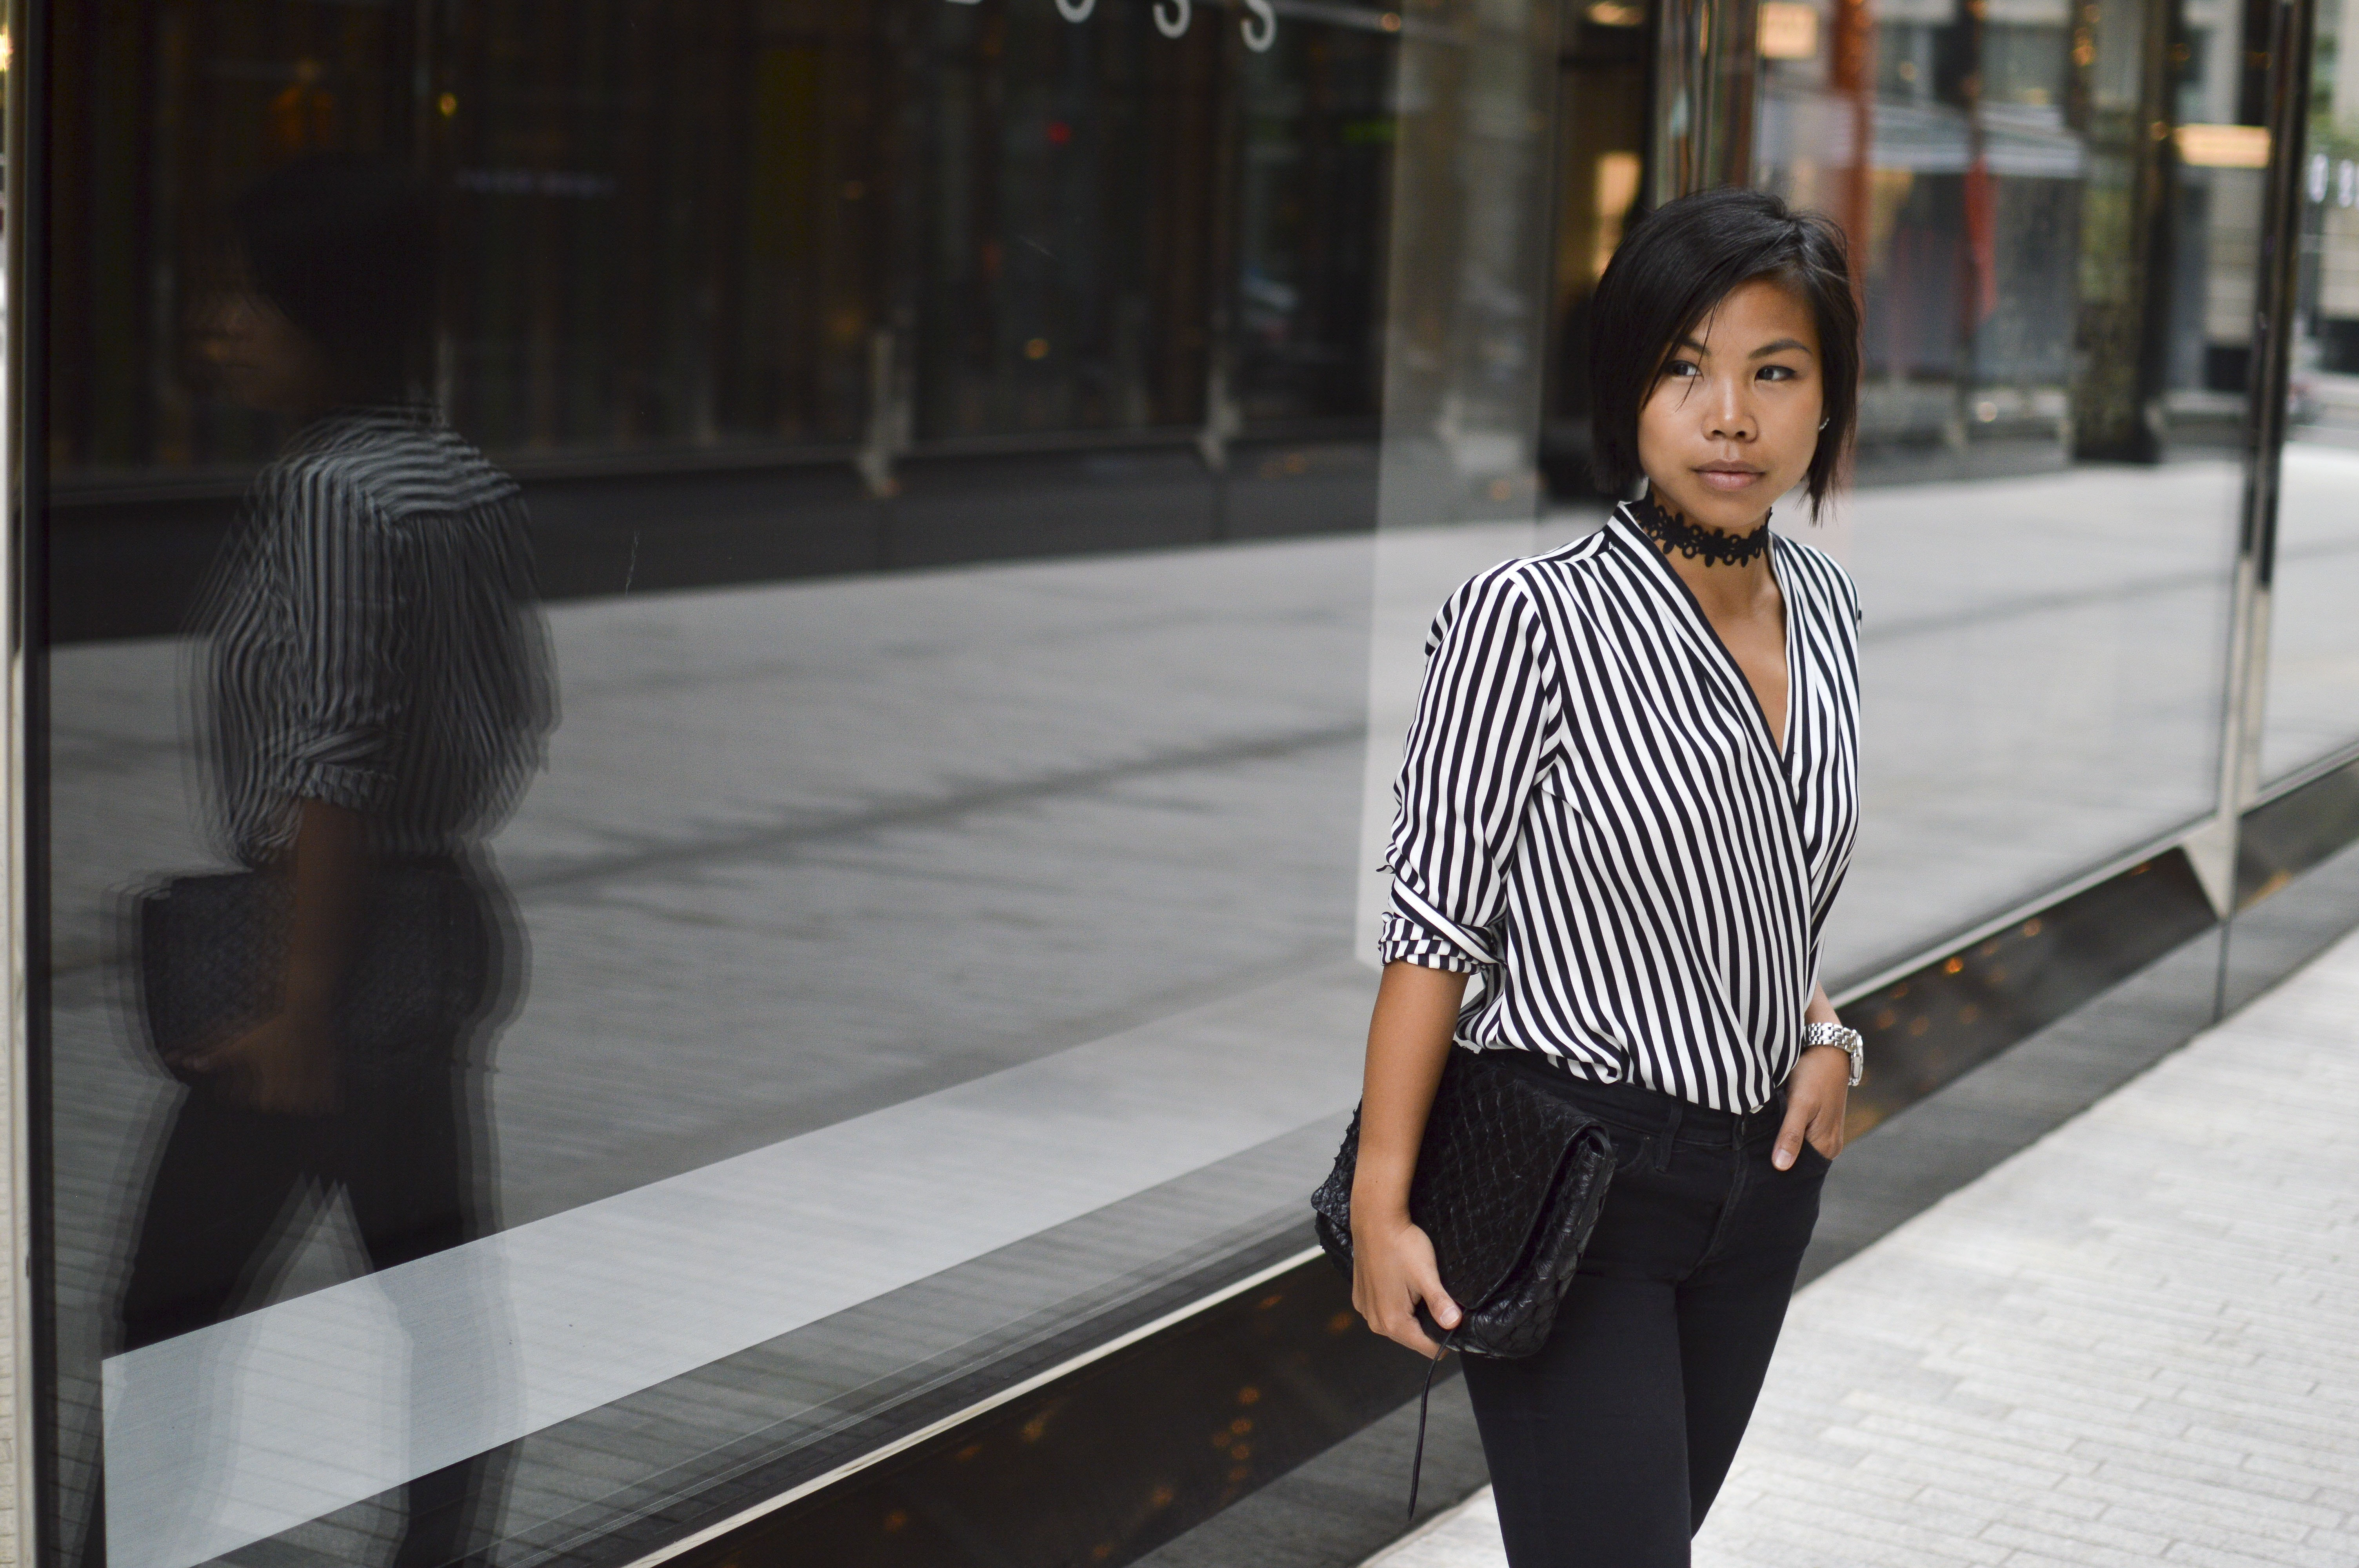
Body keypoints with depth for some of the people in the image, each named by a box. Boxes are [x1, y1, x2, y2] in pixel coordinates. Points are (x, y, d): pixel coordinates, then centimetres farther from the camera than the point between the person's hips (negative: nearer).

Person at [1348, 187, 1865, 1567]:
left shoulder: (1824, 608, 3)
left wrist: (1823, 1035, 2)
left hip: (1764, 1170, 7)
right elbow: (1440, 922, -13)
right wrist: (1383, 1206, -14)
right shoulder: (1531, 619, -17)